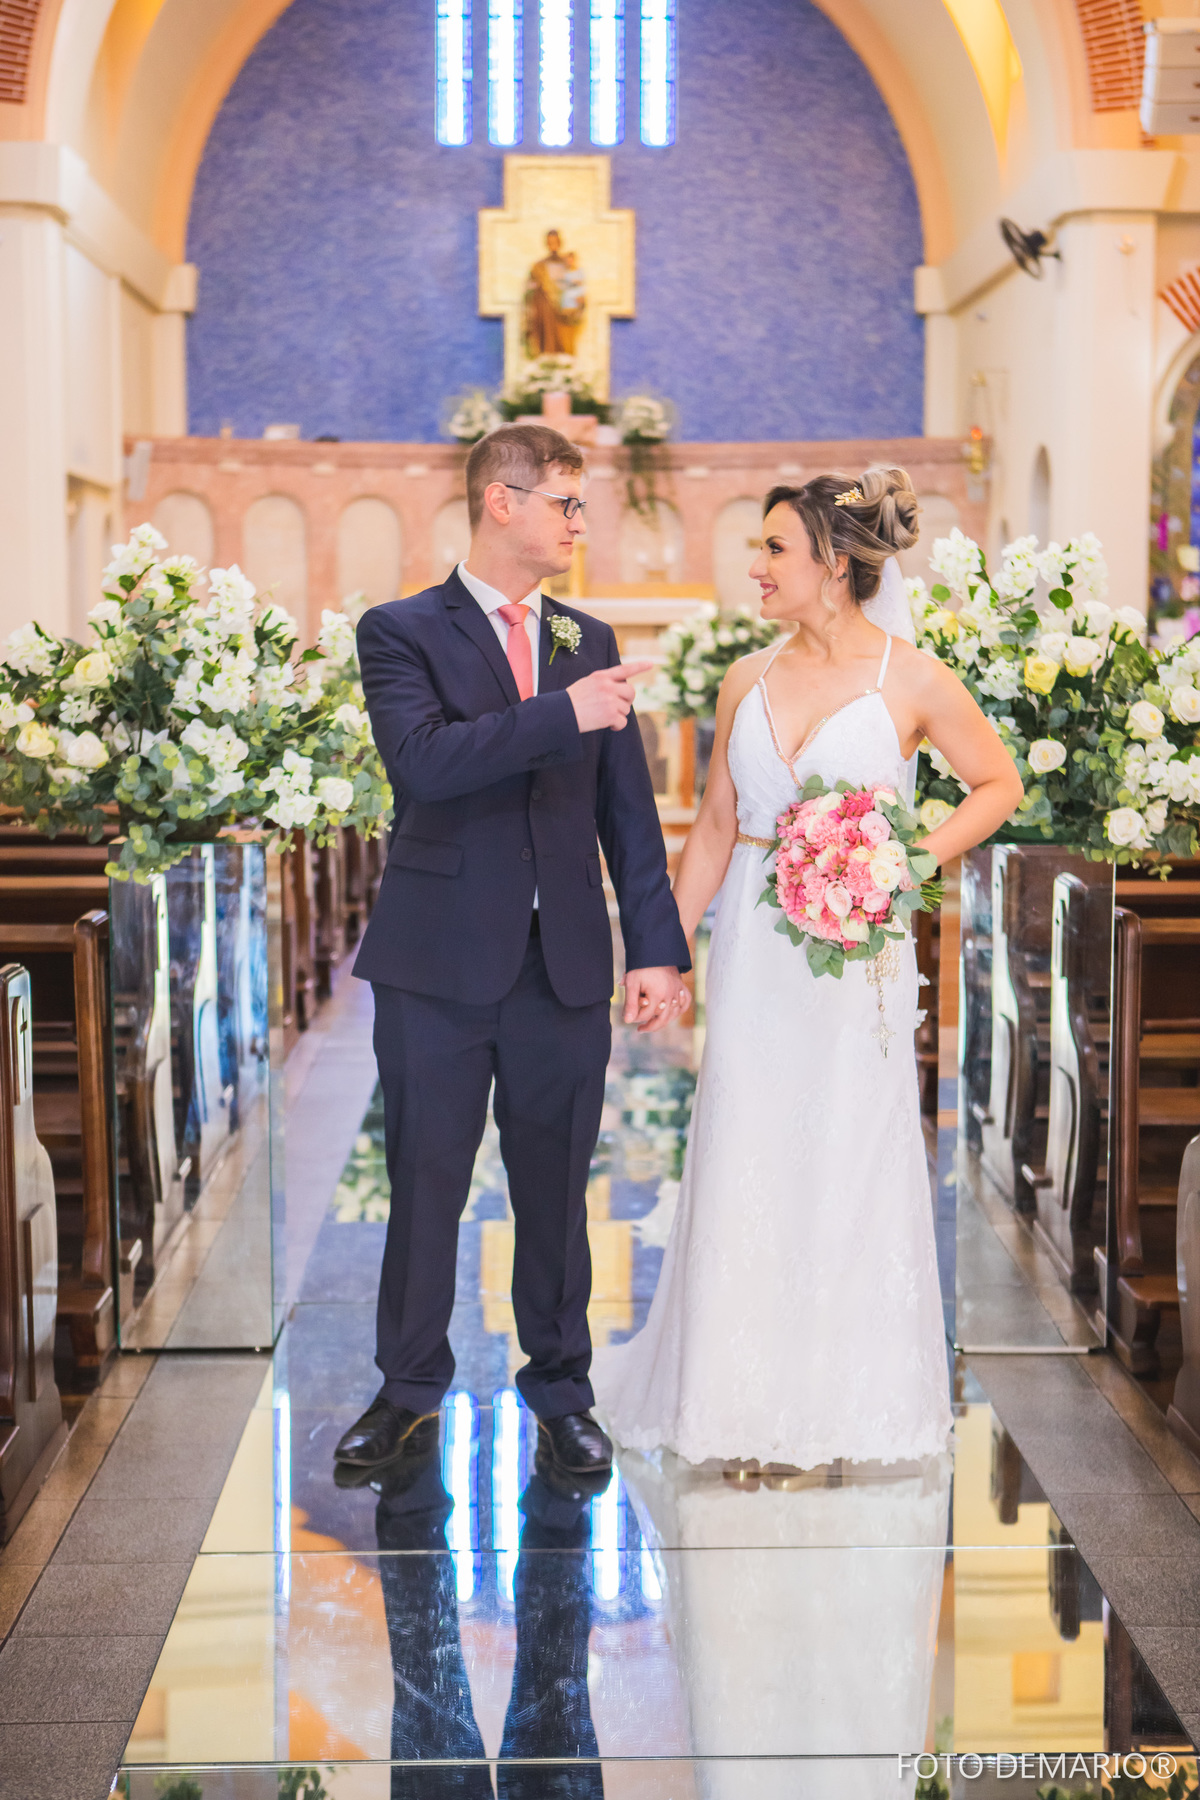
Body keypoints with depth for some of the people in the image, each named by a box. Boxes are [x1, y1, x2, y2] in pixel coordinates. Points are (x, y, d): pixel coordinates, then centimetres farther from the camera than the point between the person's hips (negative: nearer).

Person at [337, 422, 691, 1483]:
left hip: (567, 966, 3)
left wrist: (657, 947, 3)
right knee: (425, 1184, 5)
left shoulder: (589, 642, 12)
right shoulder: (403, 632, -1)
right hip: (440, 964, -3)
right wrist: (562, 715, -23)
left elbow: (628, 808, 10)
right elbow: (422, 760, -19)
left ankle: (561, 1390, 24)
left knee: (557, 1188, 10)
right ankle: (409, 1395, 20)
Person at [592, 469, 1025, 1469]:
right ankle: (746, 1405, 20)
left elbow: (999, 785, 5)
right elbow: (714, 829, 12)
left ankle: (839, 1412, 18)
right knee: (744, 1171, 6)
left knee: (848, 1171, 3)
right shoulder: (750, 682, 7)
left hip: (857, 955, -4)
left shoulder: (912, 681, -5)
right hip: (753, 953, 4)